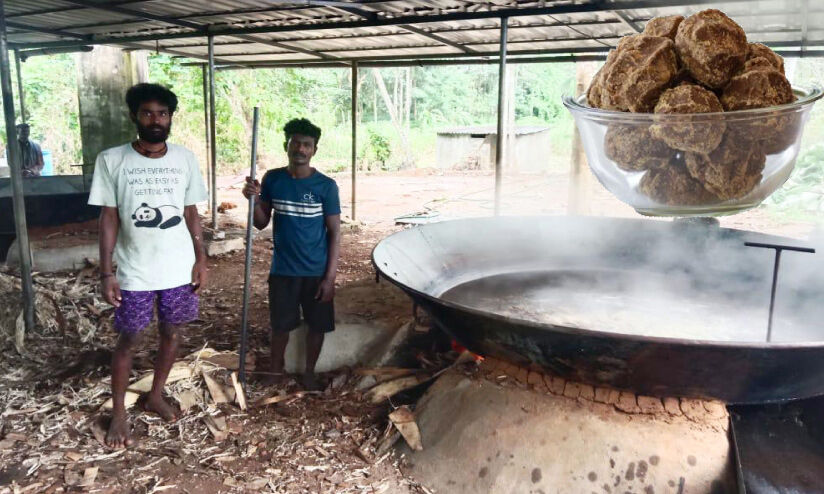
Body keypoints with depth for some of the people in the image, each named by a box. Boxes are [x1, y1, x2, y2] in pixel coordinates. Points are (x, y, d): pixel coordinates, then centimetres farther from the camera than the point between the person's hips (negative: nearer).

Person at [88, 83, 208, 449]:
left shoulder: (184, 159, -1)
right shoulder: (111, 161, -8)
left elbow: (191, 213, 5)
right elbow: (108, 218, -6)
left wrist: (201, 259, 2)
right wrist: (106, 272, -9)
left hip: (179, 269, 3)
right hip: (135, 273, -2)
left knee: (172, 334, 14)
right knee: (128, 340, 9)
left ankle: (155, 395, 36)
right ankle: (118, 412, 27)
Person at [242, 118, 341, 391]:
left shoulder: (326, 186, -10)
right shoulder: (272, 179, -3)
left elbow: (334, 233, -7)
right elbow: (261, 223, 4)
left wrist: (330, 276, -11)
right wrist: (254, 200, -16)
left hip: (317, 272, -1)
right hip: (282, 270, 1)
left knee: (317, 325, 12)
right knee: (280, 324, 15)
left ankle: (309, 372, 34)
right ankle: (275, 371, 37)